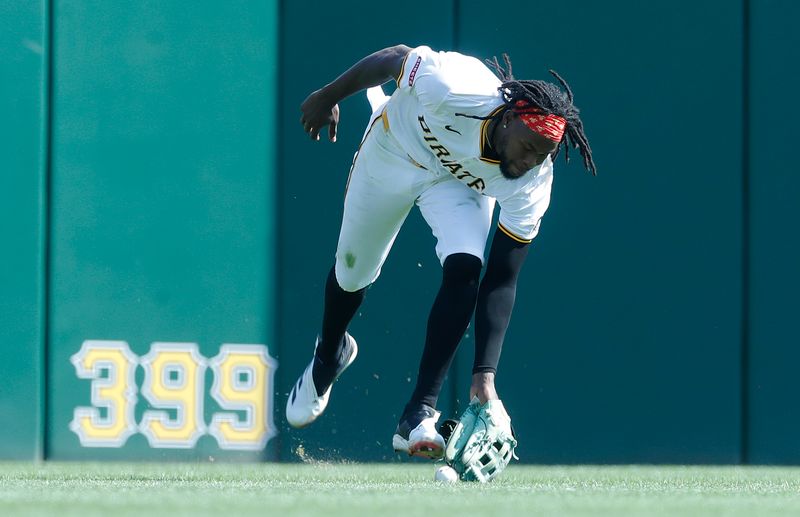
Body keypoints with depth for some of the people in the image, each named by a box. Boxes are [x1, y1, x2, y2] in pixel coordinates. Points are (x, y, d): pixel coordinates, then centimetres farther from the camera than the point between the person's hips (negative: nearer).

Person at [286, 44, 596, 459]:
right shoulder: (454, 89, -43)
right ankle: (328, 355, 49)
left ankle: (419, 414, -22)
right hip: (394, 149, 0)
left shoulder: (532, 183, -32)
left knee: (464, 268, -26)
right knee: (353, 271, 13)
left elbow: (501, 281, -28)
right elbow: (394, 58, -23)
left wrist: (485, 374, -35)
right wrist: (327, 98, -10)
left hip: (461, 182, 0)